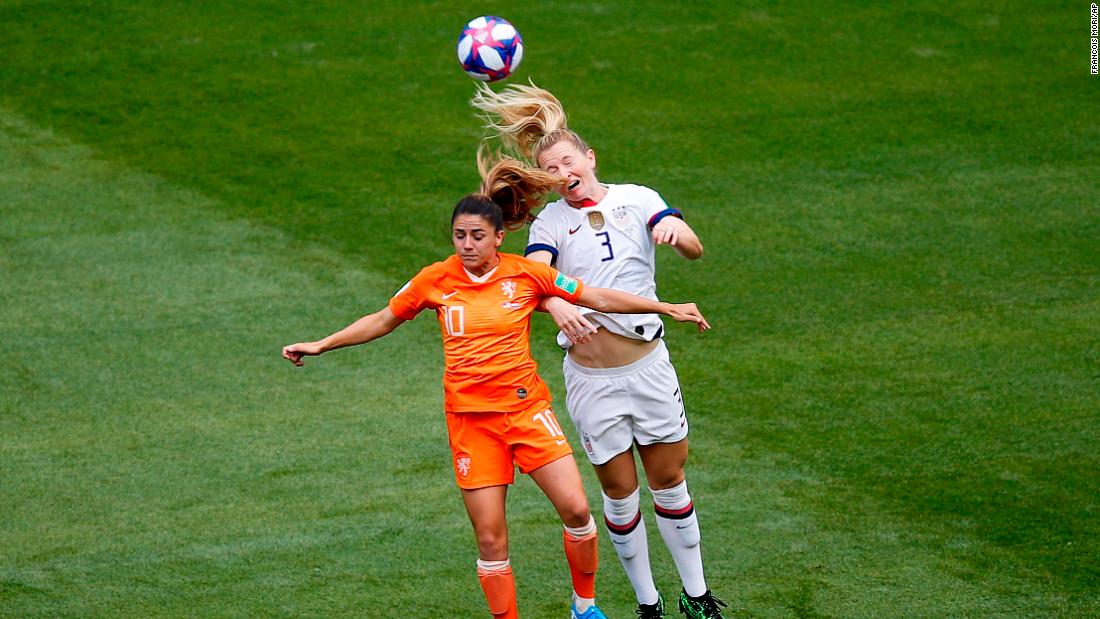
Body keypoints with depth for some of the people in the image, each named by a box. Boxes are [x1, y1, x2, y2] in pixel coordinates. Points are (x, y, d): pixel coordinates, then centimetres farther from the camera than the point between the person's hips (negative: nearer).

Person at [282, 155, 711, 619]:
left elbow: (600, 298, 2)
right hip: (470, 418, 0)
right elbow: (382, 321, 14)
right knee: (490, 540, -2)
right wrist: (320, 345, 11)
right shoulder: (436, 280, 0)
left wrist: (668, 309, 0)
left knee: (576, 509, -11)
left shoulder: (525, 274, -3)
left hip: (526, 407, 0)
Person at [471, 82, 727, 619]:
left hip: (648, 364, 1)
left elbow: (694, 249, -13)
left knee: (670, 480, 8)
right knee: (618, 491, 6)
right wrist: (555, 304, -42)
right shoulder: (550, 222, -1)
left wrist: (675, 231, -37)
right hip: (591, 377, -1)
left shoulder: (637, 199, 1)